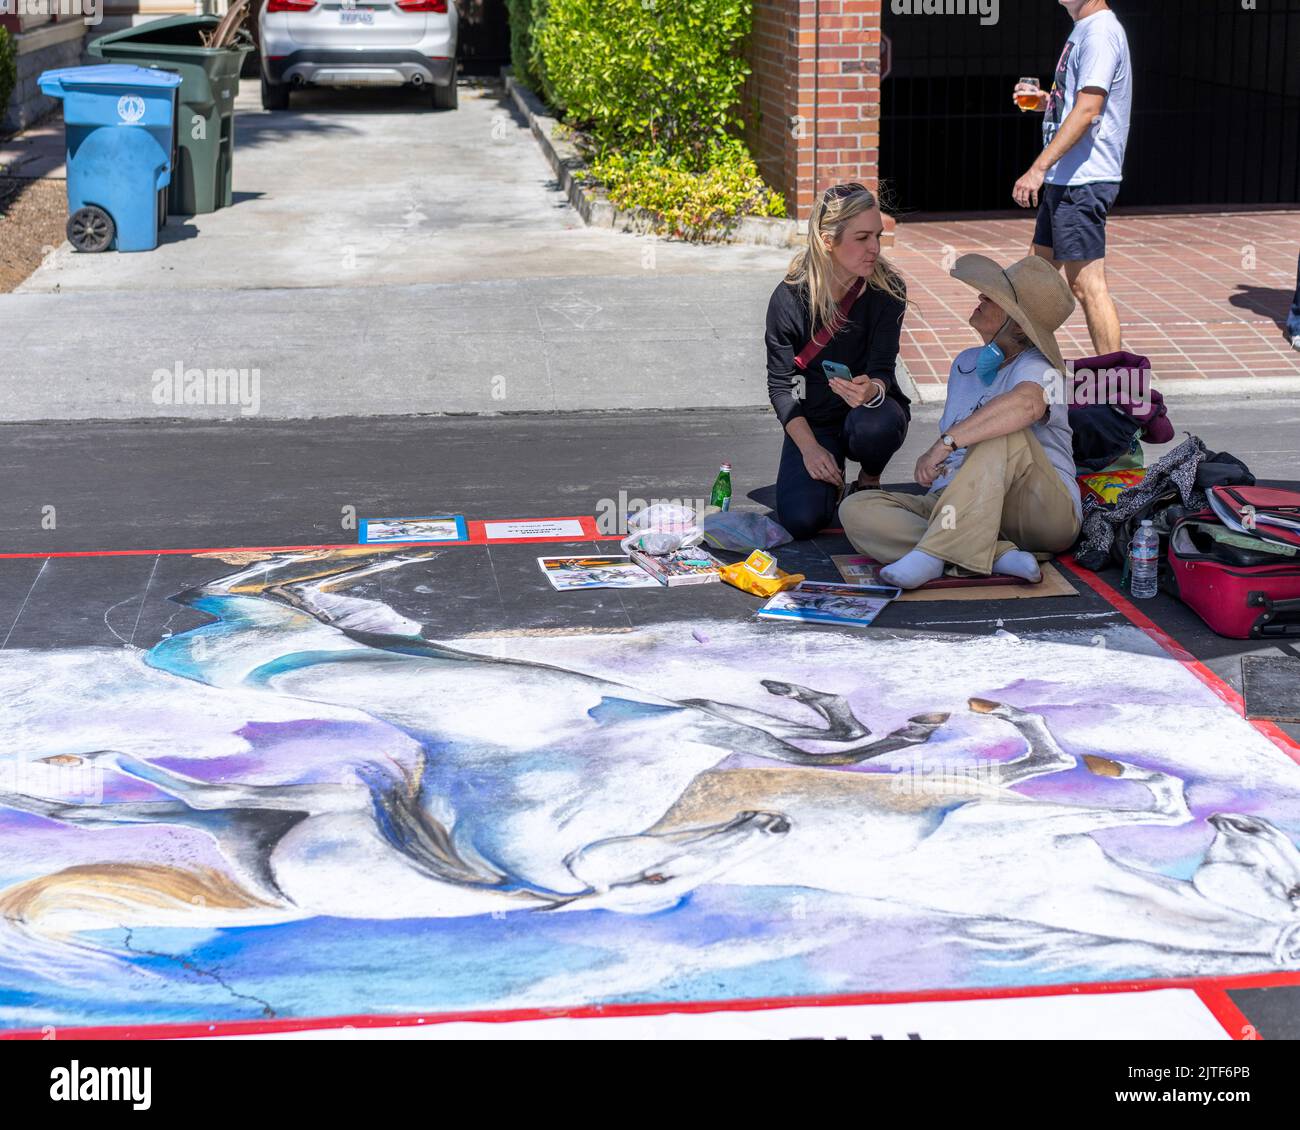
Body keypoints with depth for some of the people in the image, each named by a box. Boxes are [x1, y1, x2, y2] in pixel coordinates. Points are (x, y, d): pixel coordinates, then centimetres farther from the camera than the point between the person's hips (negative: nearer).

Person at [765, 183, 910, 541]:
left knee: (875, 426, -38)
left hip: (870, 410, 0)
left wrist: (872, 390, -43)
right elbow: (779, 384, -7)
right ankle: (831, 479, 13)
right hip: (813, 422, 0)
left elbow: (882, 369, -18)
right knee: (802, 520, -24)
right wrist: (810, 448, -19)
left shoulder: (887, 290, -14)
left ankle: (869, 482, -2)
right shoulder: (789, 298, -14)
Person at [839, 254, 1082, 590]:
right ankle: (996, 556, -32)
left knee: (1006, 435, -35)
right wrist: (929, 461, 4)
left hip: (1042, 512, -6)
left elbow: (1028, 403, -34)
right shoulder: (966, 363, 19)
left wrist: (947, 441, -37)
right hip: (965, 511, 7)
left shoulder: (1035, 367, -7)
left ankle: (934, 554, -40)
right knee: (857, 510, -16)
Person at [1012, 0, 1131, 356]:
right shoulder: (1083, 32, 17)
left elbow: (1087, 110, -22)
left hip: (1083, 181, -11)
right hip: (1064, 180, 11)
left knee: (1087, 285, -9)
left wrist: (1038, 169, -25)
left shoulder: (1100, 32, -14)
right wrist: (1046, 100, 10)